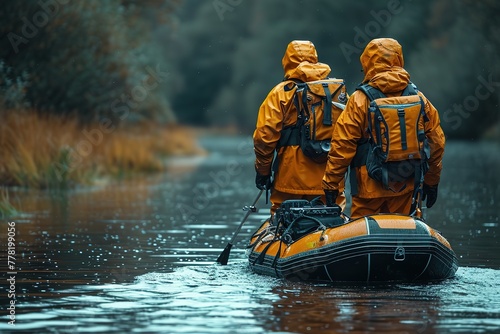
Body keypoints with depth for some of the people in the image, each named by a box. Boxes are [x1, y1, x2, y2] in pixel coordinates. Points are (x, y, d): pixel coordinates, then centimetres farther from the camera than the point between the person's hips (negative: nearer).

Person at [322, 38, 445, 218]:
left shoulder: (359, 101, -8)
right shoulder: (418, 99, 4)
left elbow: (341, 147, -9)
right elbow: (436, 142, 10)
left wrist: (330, 184, -3)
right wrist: (431, 181, 20)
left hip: (369, 187, -4)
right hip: (406, 187, 4)